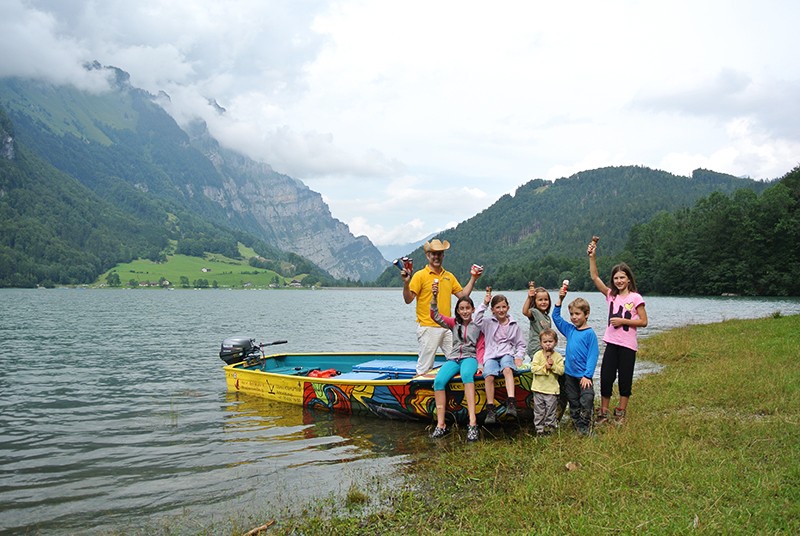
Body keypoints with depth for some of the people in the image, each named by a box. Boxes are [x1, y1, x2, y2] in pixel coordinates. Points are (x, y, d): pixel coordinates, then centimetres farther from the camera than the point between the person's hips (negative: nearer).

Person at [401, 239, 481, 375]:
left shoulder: (449, 276, 15)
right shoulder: (420, 275, -3)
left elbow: (462, 295, 16)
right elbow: (408, 299, -9)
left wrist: (473, 279, 11)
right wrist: (406, 283, -24)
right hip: (428, 328, -5)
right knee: (425, 367, -2)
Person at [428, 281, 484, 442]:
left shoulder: (478, 326, 10)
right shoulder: (454, 323, 16)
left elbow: (480, 348, 6)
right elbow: (435, 316, 2)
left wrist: (480, 364, -11)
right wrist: (434, 297, -12)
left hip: (470, 357, -3)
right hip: (453, 358, 3)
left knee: (466, 374, -40)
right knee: (439, 381, -29)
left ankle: (472, 423, -48)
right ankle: (441, 425, -29)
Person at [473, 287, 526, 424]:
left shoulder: (514, 325, 15)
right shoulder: (488, 322, 14)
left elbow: (521, 344, 19)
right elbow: (476, 320, -6)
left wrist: (519, 357, 1)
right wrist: (484, 304, -6)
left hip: (507, 354, 0)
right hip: (491, 356, 1)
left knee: (507, 369, -37)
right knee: (489, 375, -30)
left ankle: (511, 403, -48)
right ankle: (491, 410, -28)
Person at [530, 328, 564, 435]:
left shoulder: (558, 356, 0)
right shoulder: (538, 355, -2)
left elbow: (561, 371, -7)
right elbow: (533, 368, -12)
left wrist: (553, 366, -21)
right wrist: (545, 367, -20)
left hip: (552, 389, 0)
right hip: (539, 388, 0)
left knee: (551, 409, 7)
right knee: (539, 410, 7)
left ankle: (550, 426, 21)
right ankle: (539, 428, 16)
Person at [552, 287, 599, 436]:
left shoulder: (590, 333, -11)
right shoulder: (569, 330, 5)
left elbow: (593, 355, -13)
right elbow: (556, 317, 14)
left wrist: (587, 375, -17)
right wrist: (560, 299, 4)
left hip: (584, 375, -6)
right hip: (569, 373, 6)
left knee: (586, 401, -8)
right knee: (573, 402, 13)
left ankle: (585, 428, 3)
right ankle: (577, 425, 24)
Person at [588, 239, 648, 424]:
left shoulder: (635, 298, -5)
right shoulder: (611, 295, 7)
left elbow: (643, 322, -6)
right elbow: (595, 277, 1)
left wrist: (623, 321, -15)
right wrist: (592, 256, -7)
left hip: (627, 345, -4)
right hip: (611, 343, 4)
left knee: (625, 379, 6)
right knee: (606, 377, 3)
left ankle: (621, 413, 20)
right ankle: (603, 413, 12)